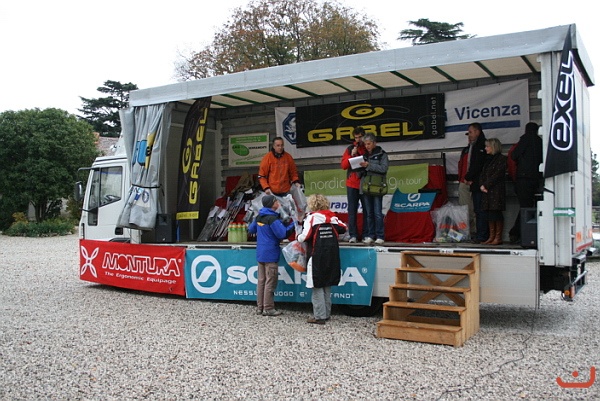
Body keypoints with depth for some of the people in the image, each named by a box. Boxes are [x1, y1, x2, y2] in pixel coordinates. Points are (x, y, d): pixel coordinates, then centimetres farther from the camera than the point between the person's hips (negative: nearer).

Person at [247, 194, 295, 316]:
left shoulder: (259, 217, 8)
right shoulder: (272, 218, -18)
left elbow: (251, 229, 19)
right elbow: (282, 234, -22)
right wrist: (292, 224, -12)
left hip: (260, 254, 8)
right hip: (271, 254, -8)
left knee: (261, 280, 14)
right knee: (270, 281, -1)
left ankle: (260, 307, 19)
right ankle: (268, 308, 2)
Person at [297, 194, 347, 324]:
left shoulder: (312, 217, -10)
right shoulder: (332, 217, 8)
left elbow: (305, 236, -17)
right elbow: (343, 228, 12)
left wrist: (298, 237, 3)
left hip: (317, 256, -6)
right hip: (332, 257, 6)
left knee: (317, 286, 0)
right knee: (327, 286, 15)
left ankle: (319, 316, -1)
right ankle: (326, 313, 21)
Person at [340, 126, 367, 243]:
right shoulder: (350, 149, 10)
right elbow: (343, 165, 4)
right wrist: (351, 155, -7)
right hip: (352, 184, 1)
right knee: (352, 210, 0)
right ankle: (353, 235, 2)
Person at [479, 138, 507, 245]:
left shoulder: (501, 159, -4)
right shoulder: (489, 160, 20)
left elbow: (497, 175, -12)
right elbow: (482, 174, 16)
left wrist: (486, 185, -12)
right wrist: (482, 185, -2)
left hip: (496, 190, -7)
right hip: (487, 191, 7)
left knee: (496, 213, -7)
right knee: (490, 214, 6)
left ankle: (498, 237, -4)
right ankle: (491, 237, 10)